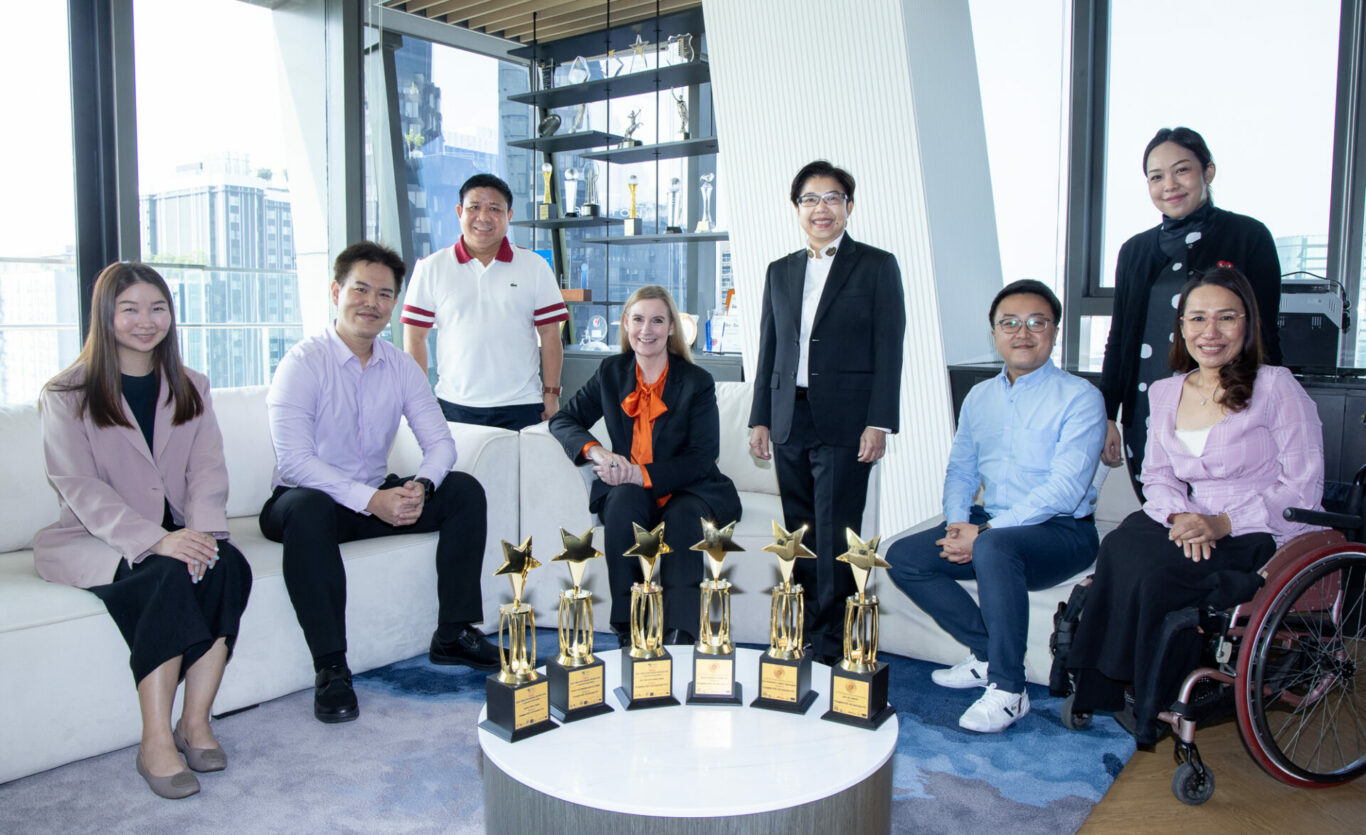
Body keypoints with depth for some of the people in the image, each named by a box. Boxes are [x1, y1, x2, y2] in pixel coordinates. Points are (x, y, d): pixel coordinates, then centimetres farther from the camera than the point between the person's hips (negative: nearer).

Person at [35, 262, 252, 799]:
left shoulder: (189, 388, 14)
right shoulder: (67, 395, 2)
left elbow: (208, 471, 2)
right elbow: (80, 488, -11)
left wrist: (202, 531, -20)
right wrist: (155, 539, -27)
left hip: (177, 535, 3)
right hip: (94, 540, -3)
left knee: (228, 564, -29)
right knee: (172, 575, -33)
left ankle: (195, 722, -22)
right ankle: (155, 741, -28)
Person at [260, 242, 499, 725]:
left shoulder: (401, 368, 4)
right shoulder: (303, 363, -13)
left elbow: (440, 441, -1)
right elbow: (295, 460, -24)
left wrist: (420, 486, -23)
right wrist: (370, 499, -33)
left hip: (378, 498, 5)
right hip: (307, 499, -5)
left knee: (464, 490, -12)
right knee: (307, 510, -38)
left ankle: (453, 635, -6)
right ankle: (331, 669, -29)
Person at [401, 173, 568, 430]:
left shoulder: (535, 267, 7)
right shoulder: (431, 268, 5)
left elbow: (550, 335, 5)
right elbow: (415, 337, 5)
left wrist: (551, 395, 0)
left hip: (522, 408, 0)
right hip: (454, 408, 0)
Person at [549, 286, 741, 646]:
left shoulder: (697, 382, -4)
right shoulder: (611, 373, 6)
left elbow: (702, 459, -10)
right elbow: (562, 420, 7)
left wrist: (643, 475, -24)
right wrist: (595, 451, -16)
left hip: (686, 489, -2)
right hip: (628, 488, 2)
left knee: (681, 516, -35)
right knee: (623, 503, -32)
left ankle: (680, 636, -35)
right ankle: (628, 631, -29)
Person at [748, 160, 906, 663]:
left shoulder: (877, 267, 3)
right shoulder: (780, 272, 15)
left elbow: (889, 351, -3)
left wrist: (878, 423, -10)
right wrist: (759, 418, 10)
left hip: (843, 423, -4)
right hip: (790, 423, 5)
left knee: (834, 536, -4)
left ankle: (831, 644, 6)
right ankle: (802, 636, 20)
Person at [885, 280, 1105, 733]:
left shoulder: (1080, 397, -9)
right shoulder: (979, 397, 12)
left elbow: (1064, 490, -18)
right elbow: (960, 471, 15)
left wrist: (983, 534, -23)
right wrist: (958, 524, -7)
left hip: (1061, 532, -7)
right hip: (990, 527, 7)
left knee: (995, 548, -37)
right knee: (903, 558, -9)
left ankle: (1008, 689, -21)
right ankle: (987, 655, 2)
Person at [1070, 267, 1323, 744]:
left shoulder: (1276, 388, -5)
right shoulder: (1165, 393, 12)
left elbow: (1302, 488, -7)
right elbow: (1157, 475, 11)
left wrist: (1224, 523, -19)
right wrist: (1179, 516, -12)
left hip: (1266, 536, -5)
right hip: (1193, 527, 5)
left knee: (1157, 571, -31)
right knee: (1123, 542, -28)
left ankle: (1152, 711, -12)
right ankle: (1100, 695, -18)